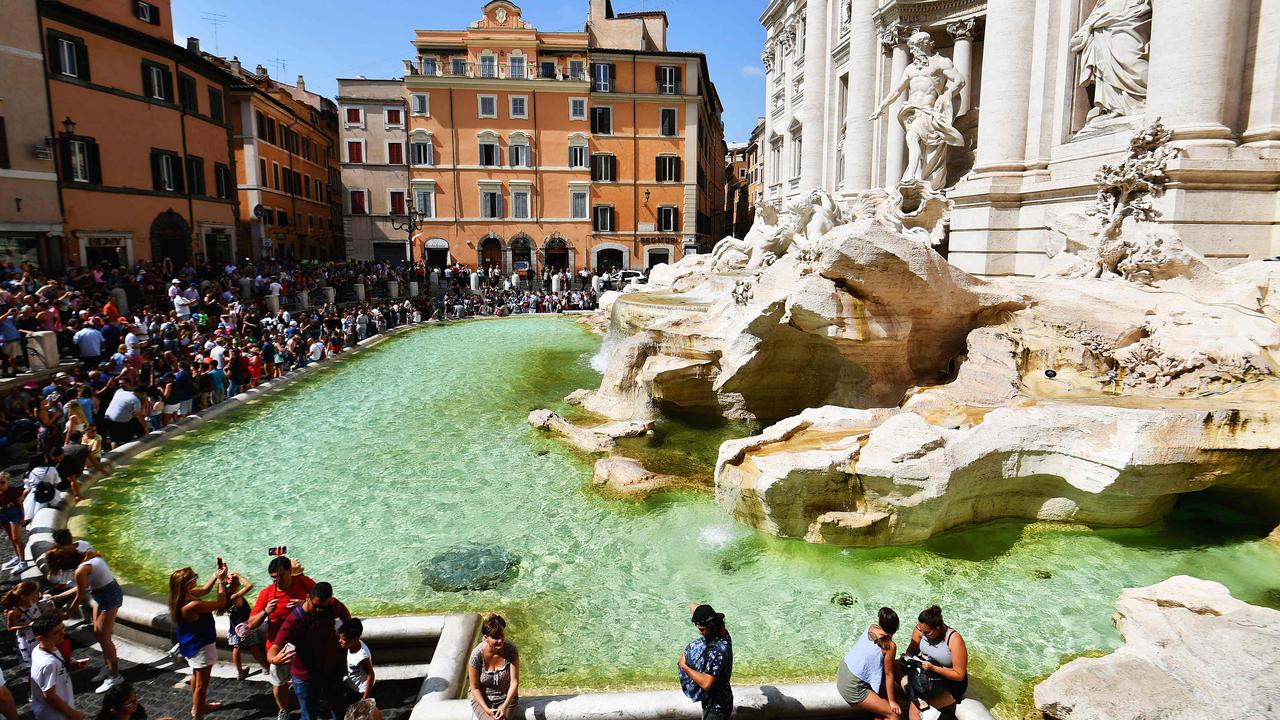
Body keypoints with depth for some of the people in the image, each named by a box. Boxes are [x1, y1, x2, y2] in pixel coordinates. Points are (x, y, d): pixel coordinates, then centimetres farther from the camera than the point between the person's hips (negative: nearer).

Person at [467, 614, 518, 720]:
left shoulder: (511, 650, -16)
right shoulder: (477, 655, -19)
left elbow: (514, 681, -12)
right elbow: (475, 688, -9)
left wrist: (505, 706, -24)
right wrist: (486, 710, -19)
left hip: (507, 698, 1)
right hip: (482, 699, -1)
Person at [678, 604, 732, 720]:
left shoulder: (718, 651, -34)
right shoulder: (722, 633, -7)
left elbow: (706, 683, -38)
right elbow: (694, 606, 2)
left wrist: (684, 667, -29)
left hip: (716, 706, -9)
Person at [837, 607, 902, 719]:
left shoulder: (871, 627, -2)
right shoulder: (890, 646, -19)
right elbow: (889, 674, -10)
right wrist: (891, 701, 3)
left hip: (843, 670, 8)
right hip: (852, 688, -7)